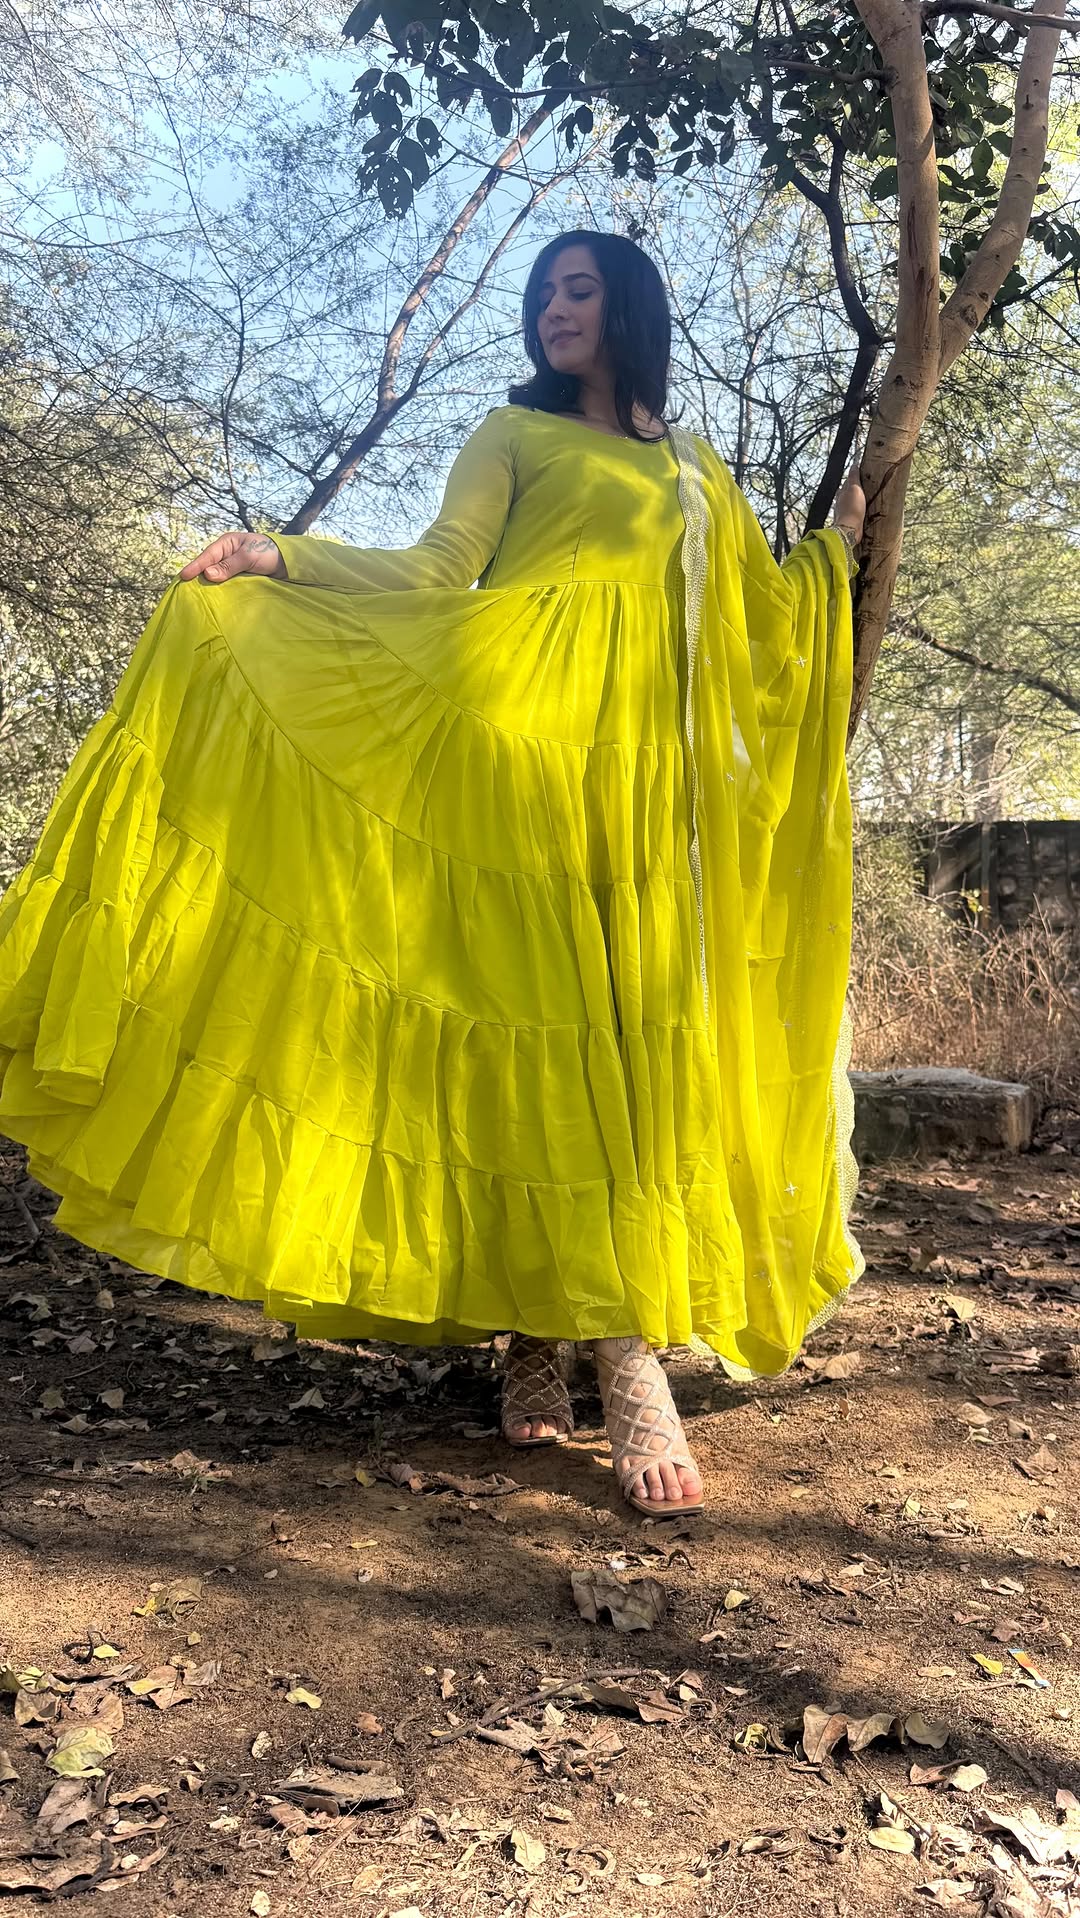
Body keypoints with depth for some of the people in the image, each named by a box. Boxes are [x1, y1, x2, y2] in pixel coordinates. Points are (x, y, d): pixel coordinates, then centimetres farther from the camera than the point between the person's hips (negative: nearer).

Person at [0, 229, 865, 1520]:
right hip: (522, 747, -3)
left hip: (647, 774, 3)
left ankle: (625, 1343, -4)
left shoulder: (698, 478, 27)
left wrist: (837, 543, 24)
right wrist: (283, 559, -8)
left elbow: (758, 625, 27)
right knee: (523, 1023, -12)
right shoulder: (513, 435, 16)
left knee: (633, 1038, -5)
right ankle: (527, 1339, -11)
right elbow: (439, 570, 2)